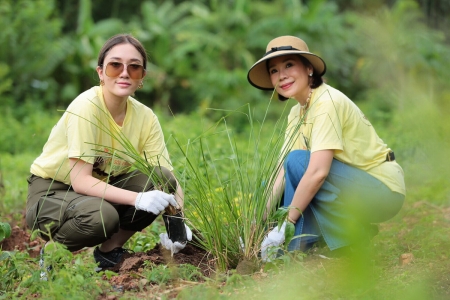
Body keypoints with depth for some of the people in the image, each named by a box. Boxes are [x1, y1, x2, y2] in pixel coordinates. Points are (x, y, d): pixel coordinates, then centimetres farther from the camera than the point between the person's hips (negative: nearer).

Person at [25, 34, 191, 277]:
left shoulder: (145, 117, -10)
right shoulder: (87, 106, -26)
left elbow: (169, 179, -13)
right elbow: (80, 181, -30)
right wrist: (139, 199, -41)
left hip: (101, 188, 5)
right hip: (50, 192, -5)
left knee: (160, 182, -20)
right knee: (101, 216, -36)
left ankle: (110, 250, 0)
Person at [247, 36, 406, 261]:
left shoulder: (327, 102, -21)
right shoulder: (297, 112, 6)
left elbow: (318, 171, -29)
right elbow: (283, 171, 1)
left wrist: (287, 224, -25)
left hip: (384, 189, -8)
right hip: (351, 187, 8)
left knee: (299, 160, -23)